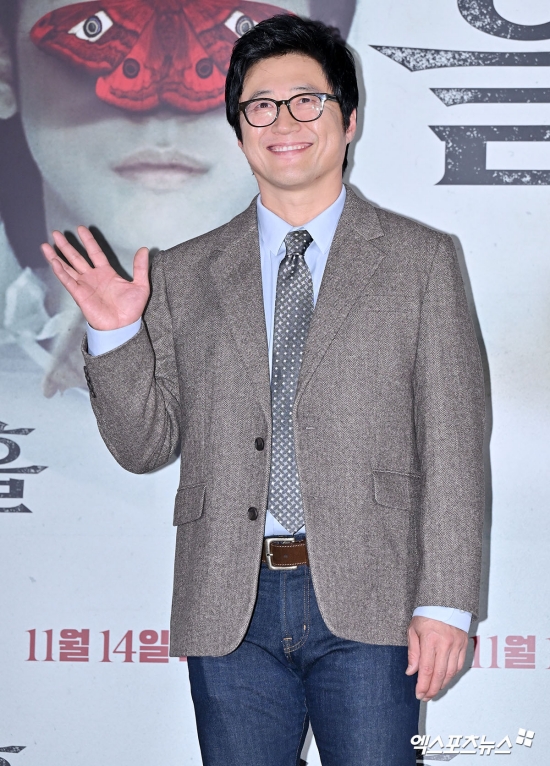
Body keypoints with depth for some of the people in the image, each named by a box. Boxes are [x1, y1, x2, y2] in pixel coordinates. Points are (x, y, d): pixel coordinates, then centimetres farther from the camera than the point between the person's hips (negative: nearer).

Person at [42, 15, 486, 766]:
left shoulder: (420, 260, 5)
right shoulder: (184, 275, 10)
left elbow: (452, 447, 1)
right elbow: (146, 445, 10)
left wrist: (445, 602, -6)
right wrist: (114, 335, -6)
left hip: (365, 601, -1)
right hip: (230, 611, 2)